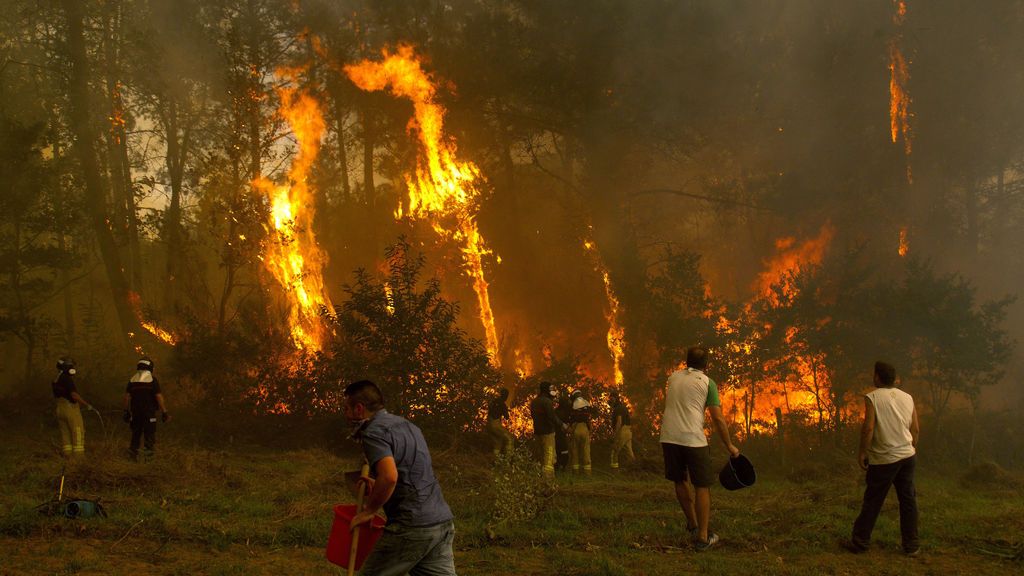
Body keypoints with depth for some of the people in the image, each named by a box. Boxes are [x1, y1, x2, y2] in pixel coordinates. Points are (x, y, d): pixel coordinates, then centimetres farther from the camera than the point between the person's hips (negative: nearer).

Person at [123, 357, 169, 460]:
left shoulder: (132, 380, 4)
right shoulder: (153, 380, -8)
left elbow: (127, 396, 5)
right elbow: (159, 397, -11)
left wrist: (126, 411, 13)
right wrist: (164, 412, -7)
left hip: (135, 411, 4)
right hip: (149, 411, -4)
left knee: (136, 431, 16)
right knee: (150, 431, 4)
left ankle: (133, 448, 9)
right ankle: (149, 448, -4)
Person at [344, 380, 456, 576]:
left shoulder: (374, 433, -9)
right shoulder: (407, 425, 19)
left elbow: (389, 476, -26)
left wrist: (368, 511, -12)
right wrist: (378, 486, 29)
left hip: (412, 528, -8)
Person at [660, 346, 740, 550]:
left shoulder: (673, 377, 15)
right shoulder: (707, 382, 2)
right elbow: (718, 419, -2)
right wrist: (729, 446, 7)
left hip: (669, 438, 4)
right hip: (693, 439, -4)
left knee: (679, 482, 21)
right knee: (702, 487, 4)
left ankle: (693, 524, 29)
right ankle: (702, 537, 3)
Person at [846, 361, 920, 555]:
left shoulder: (873, 397, -10)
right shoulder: (907, 398, 6)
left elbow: (868, 428, -17)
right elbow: (916, 429, 8)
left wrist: (862, 452, -7)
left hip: (883, 459, -4)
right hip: (907, 456, 4)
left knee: (872, 501, 4)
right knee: (908, 500, 10)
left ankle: (860, 541, 11)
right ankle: (911, 545, 13)